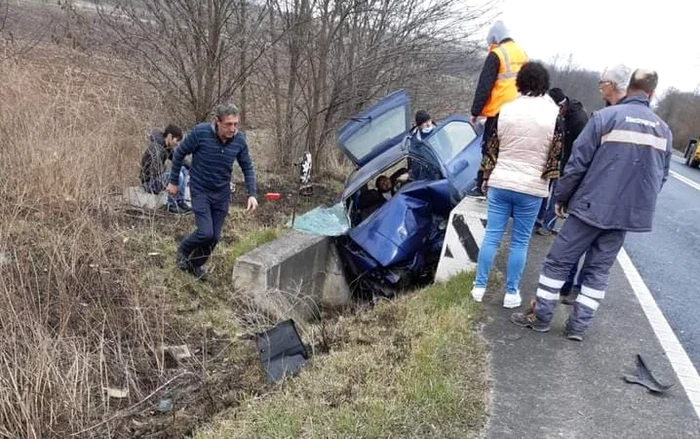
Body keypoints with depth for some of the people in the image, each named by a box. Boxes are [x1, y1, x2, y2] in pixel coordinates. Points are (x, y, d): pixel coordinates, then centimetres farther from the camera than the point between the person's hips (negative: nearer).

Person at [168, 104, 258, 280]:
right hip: (200, 191, -4)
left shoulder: (239, 140, -11)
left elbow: (247, 168, 2)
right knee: (205, 233, -14)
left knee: (214, 236, 7)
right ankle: (183, 250, 18)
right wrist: (173, 181, 0)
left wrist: (252, 194, -9)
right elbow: (179, 153, -7)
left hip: (222, 193, 4)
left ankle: (195, 264, 33)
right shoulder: (200, 132, -22)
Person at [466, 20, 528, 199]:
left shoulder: (496, 55, -10)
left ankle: (482, 188, 1)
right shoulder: (522, 54, 15)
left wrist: (475, 111, -7)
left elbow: (484, 86, -12)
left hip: (498, 111, -7)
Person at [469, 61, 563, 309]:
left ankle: (479, 287, 13)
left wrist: (486, 179, 14)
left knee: (491, 236, 7)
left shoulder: (505, 110, -1)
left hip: (500, 183, 2)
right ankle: (511, 293, 14)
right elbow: (556, 156, -4)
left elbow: (491, 150, 4)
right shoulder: (554, 114, -7)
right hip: (532, 188, -1)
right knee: (520, 242, 7)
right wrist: (549, 182, 9)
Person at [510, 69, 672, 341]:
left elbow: (577, 162, -10)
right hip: (629, 213, 5)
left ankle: (541, 316, 13)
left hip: (592, 206, -5)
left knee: (559, 261, 7)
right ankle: (578, 326, 16)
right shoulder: (664, 130, 7)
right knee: (598, 270, 13)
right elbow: (662, 177, 15)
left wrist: (562, 197, 2)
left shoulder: (606, 117, -10)